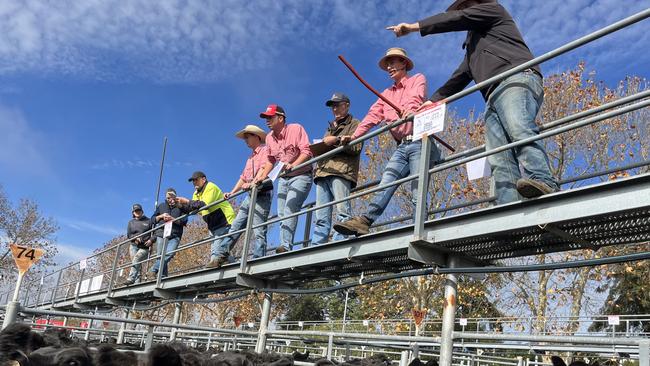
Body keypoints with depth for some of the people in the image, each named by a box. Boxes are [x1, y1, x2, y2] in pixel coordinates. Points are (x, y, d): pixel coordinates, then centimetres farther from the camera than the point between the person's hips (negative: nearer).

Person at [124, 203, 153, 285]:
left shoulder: (148, 221, 11)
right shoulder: (131, 222, 19)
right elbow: (128, 235, 11)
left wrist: (151, 240, -10)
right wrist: (135, 238, -9)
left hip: (145, 247, -3)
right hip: (134, 246, 3)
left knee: (136, 259, -28)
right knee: (137, 265, -11)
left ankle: (131, 278, -38)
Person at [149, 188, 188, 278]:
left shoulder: (180, 207, 14)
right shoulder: (161, 206, 21)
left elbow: (184, 221, 4)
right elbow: (152, 219, 20)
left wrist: (172, 219, -9)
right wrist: (161, 216, 1)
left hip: (175, 236, -2)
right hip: (161, 234, 2)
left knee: (169, 253, -23)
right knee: (160, 255, -7)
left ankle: (153, 270, -19)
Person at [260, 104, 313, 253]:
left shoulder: (296, 129, -10)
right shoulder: (269, 137, 9)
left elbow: (307, 152, -19)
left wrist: (293, 165, -33)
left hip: (300, 176, -7)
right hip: (283, 179, 7)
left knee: (290, 209, -24)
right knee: (282, 214, 2)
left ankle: (286, 245, -30)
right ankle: (285, 249, 3)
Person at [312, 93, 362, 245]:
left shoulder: (354, 124, 15)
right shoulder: (330, 128, 36)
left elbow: (356, 147, -1)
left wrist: (336, 140, -7)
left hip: (341, 171, -6)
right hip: (322, 173, 7)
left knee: (342, 211, -19)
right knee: (321, 217, -3)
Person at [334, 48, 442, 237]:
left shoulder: (417, 79, 11)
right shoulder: (387, 93, 28)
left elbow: (416, 97, -13)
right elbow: (373, 115, 14)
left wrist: (410, 109, -37)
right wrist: (354, 136, -1)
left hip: (419, 142, -5)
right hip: (402, 146, 5)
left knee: (417, 191, -15)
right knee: (385, 183, -13)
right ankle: (365, 221, -25)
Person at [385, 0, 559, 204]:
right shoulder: (473, 47, 42)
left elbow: (456, 19, 11)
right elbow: (460, 76, 40)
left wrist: (414, 26, 17)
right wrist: (434, 100, 34)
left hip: (516, 80, -7)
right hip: (494, 97, 7)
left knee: (519, 131, -35)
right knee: (499, 160, -16)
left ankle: (543, 182, -51)